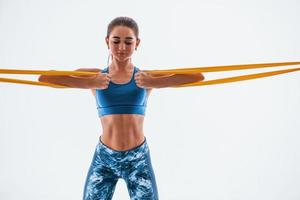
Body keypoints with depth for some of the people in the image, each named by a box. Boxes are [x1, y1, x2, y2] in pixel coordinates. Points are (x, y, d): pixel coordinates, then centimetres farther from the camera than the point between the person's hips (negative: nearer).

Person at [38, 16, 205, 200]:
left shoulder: (147, 77, -2)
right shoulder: (95, 76, -1)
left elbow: (198, 76, -13)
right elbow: (44, 78, -12)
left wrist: (154, 83, -21)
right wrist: (89, 83, -20)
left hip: (139, 159, 0)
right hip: (103, 159, 1)